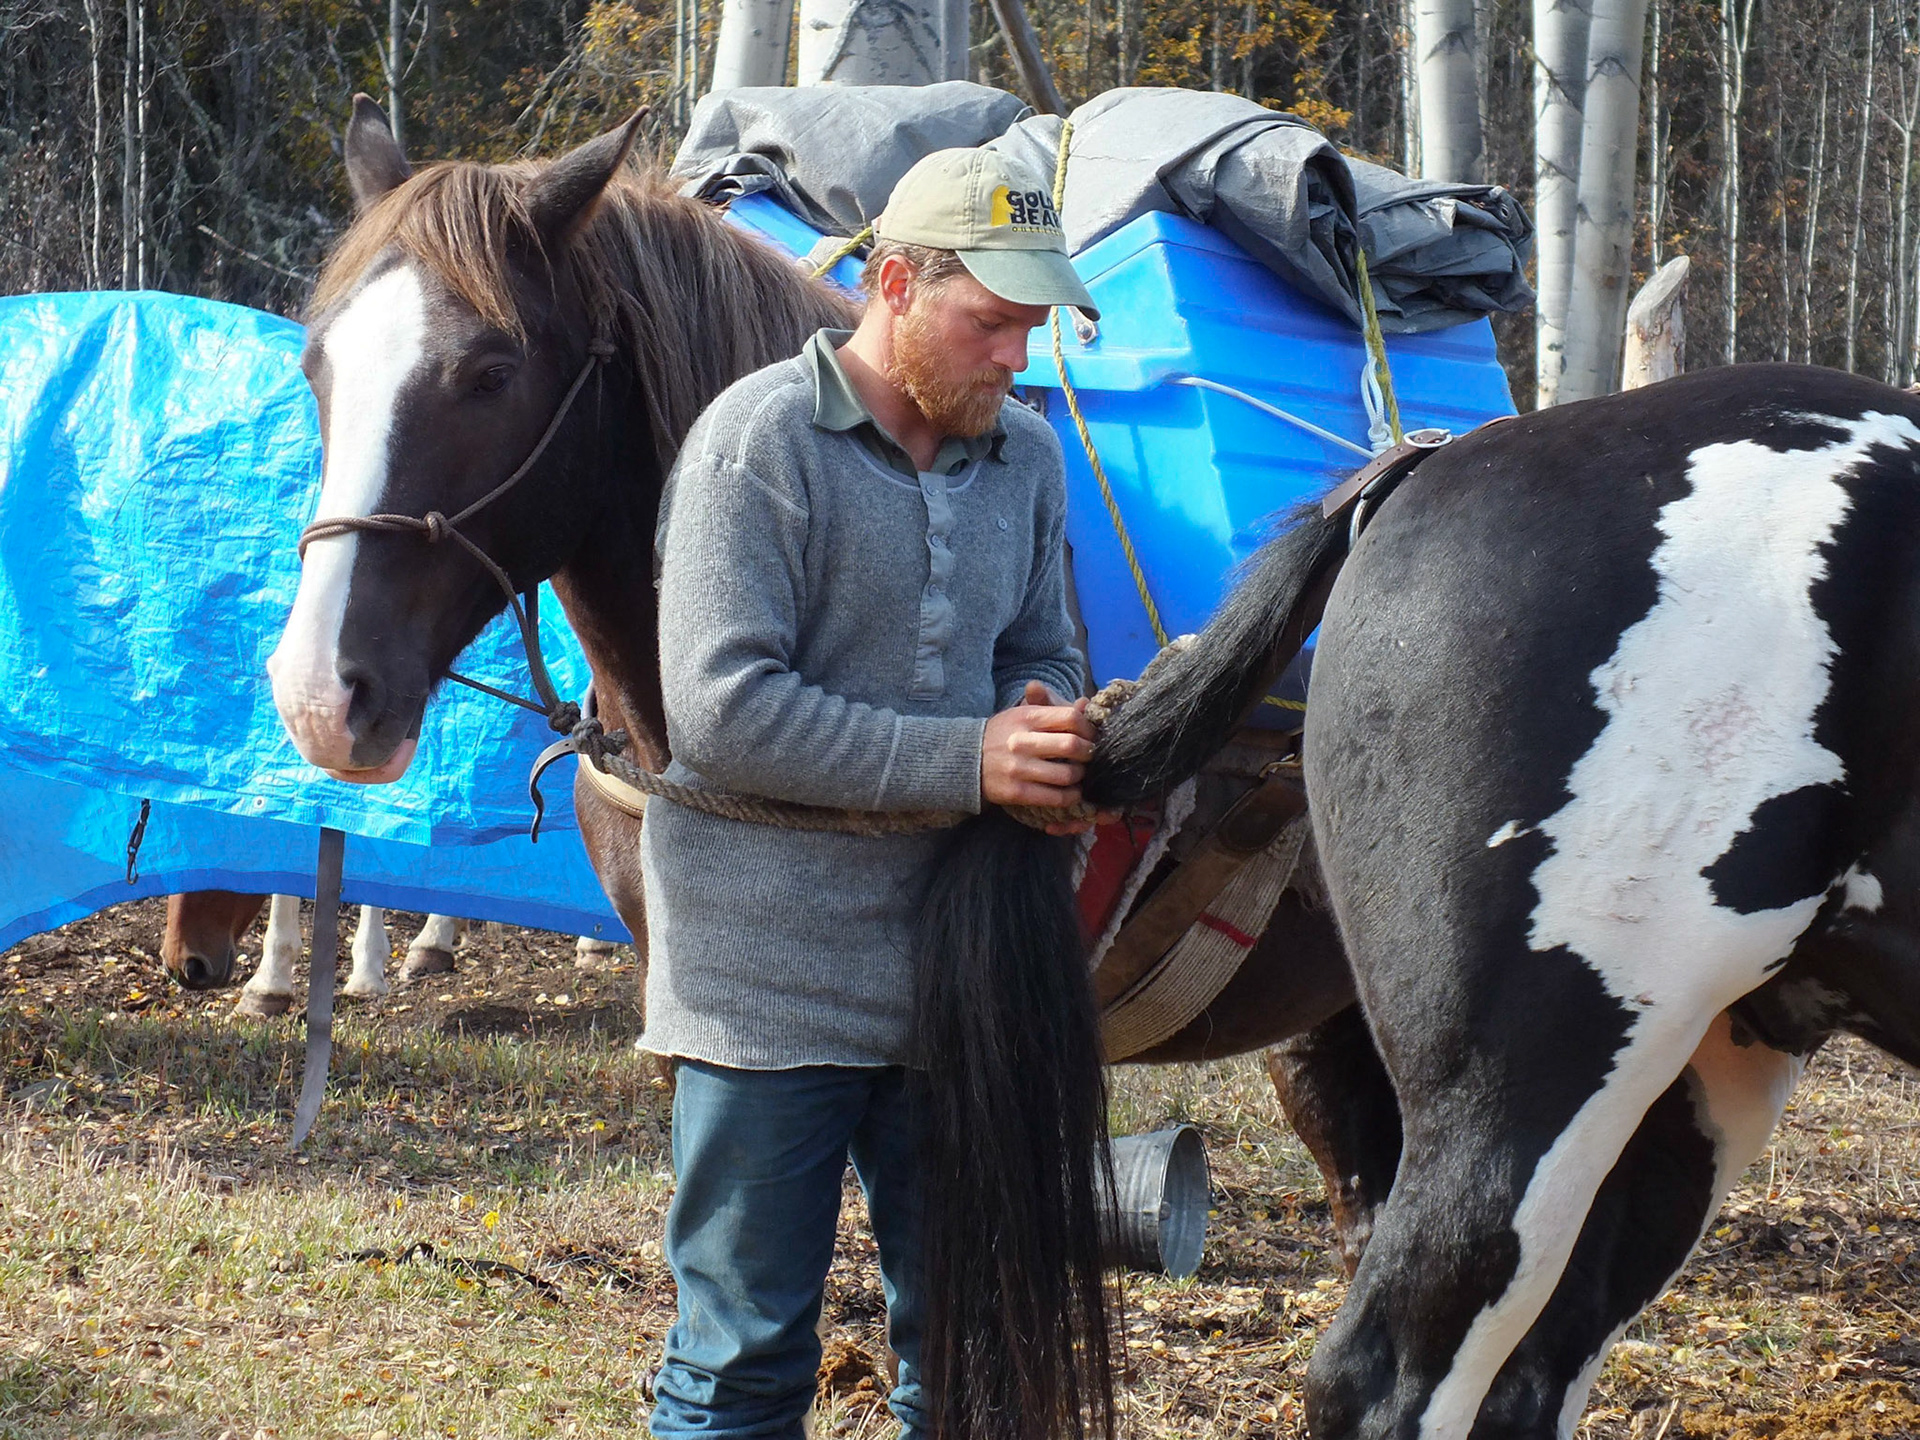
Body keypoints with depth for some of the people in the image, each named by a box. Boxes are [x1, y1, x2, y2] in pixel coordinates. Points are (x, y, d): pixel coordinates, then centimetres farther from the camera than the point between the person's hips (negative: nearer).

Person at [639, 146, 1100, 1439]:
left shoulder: (1026, 456, 9)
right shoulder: (763, 438, -10)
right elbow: (724, 711, -17)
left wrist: (1046, 728, -7)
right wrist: (966, 761, -20)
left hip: (958, 973, 6)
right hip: (775, 981, -6)